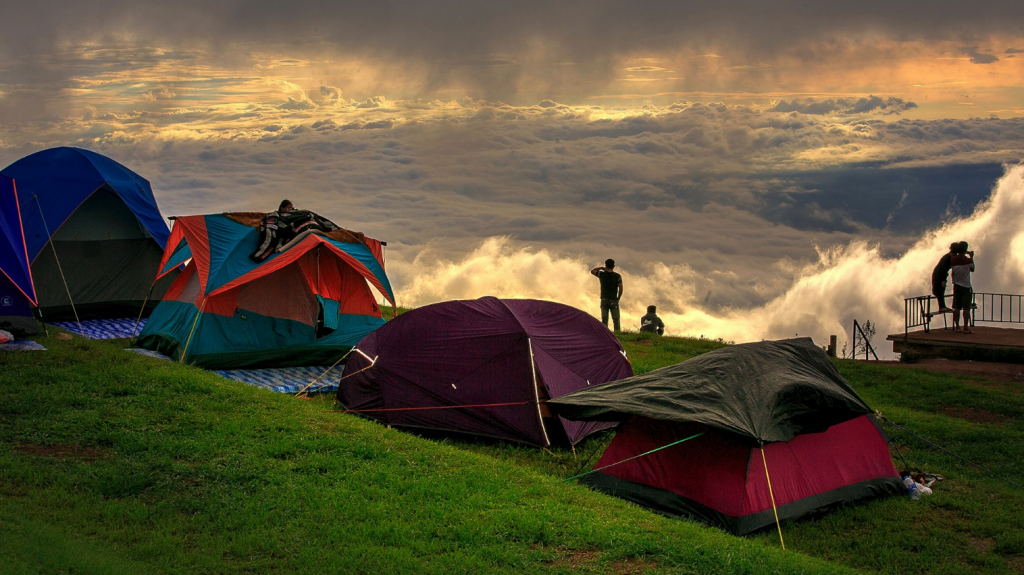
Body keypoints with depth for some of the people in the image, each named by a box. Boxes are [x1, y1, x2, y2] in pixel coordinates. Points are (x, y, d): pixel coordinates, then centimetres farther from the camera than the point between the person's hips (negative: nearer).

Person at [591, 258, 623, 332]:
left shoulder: (601, 274, -1)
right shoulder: (617, 276, -5)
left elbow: (592, 271, 16)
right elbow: (620, 288, -9)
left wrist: (601, 268, 16)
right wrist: (618, 298, 3)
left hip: (604, 300, 1)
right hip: (614, 300, -1)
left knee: (604, 319, 4)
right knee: (616, 319, 3)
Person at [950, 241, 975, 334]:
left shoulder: (952, 259, -1)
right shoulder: (967, 260, -13)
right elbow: (972, 269, 5)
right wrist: (971, 257, 11)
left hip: (956, 285, 5)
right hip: (966, 286, -5)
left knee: (956, 307, 5)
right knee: (966, 308, -3)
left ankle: (957, 327, 7)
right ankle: (966, 328, -6)